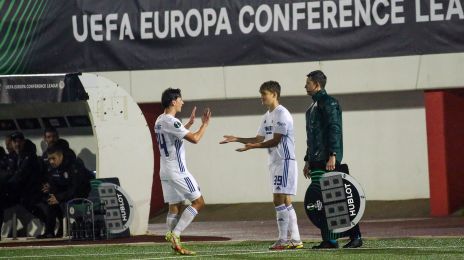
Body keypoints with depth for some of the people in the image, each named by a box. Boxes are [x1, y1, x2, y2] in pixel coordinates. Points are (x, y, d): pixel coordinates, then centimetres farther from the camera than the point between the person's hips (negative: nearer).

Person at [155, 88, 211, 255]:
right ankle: (175, 234, -12)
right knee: (198, 202, -3)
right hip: (177, 171, -9)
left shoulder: (159, 121, 12)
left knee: (174, 207, 8)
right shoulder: (171, 122, -18)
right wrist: (205, 124, -4)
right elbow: (194, 139, -18)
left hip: (165, 171, 9)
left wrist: (190, 123, 31)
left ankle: (175, 244, 3)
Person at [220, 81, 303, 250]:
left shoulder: (282, 114, -13)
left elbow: (275, 140, -18)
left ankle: (283, 239, -10)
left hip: (284, 161, -10)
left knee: (279, 200, -11)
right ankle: (295, 239, 10)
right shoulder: (267, 116, 17)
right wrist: (237, 139, 12)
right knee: (285, 202, 9)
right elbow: (259, 139, 20)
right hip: (275, 162, 10)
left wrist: (253, 146, -23)